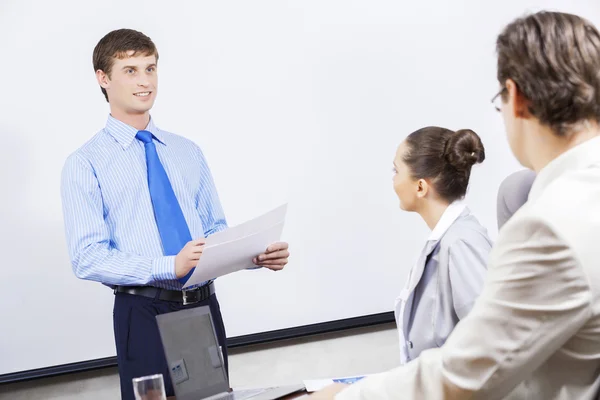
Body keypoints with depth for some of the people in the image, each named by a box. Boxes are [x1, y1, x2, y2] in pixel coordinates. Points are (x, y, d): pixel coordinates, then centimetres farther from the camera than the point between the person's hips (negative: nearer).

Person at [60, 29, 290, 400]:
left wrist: (257, 254, -8)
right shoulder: (85, 164, -2)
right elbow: (88, 257, -12)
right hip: (145, 315, -4)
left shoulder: (188, 152, 13)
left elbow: (216, 230, 13)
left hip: (204, 306, 4)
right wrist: (170, 265, -24)